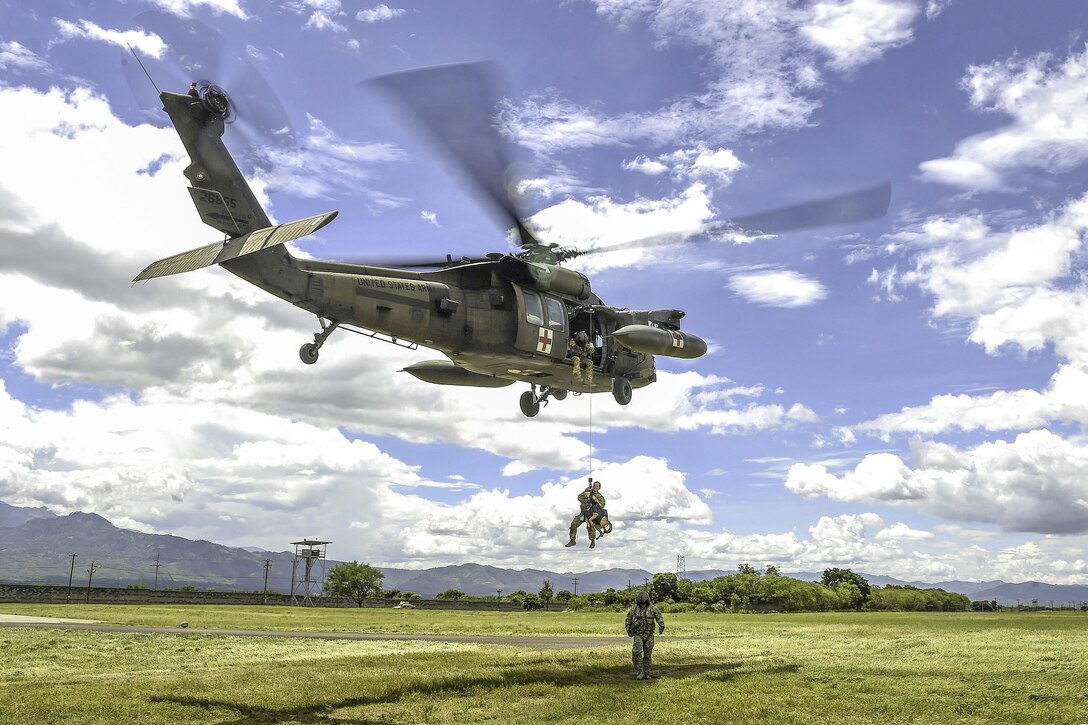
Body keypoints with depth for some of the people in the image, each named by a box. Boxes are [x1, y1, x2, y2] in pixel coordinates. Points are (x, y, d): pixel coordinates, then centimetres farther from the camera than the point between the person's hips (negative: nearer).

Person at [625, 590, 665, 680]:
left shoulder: (653, 609, 0)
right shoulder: (633, 609, 1)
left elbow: (659, 618, -1)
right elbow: (628, 620, 10)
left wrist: (662, 626, -18)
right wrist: (628, 630, 0)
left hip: (649, 635, 1)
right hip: (638, 634, -1)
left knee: (648, 655, 7)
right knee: (637, 654, -13)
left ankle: (648, 674, 15)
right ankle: (639, 674, -8)